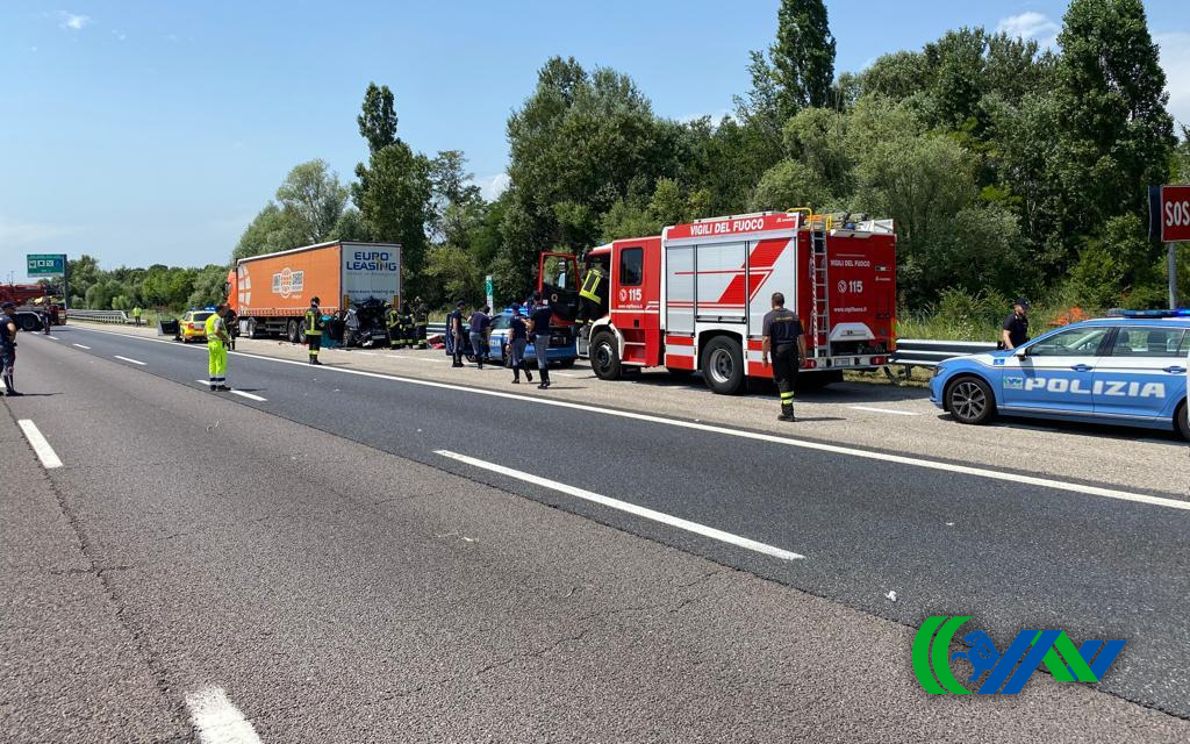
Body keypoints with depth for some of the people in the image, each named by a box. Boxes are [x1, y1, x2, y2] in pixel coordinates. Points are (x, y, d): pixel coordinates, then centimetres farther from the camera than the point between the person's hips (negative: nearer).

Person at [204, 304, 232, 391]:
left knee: (212, 364, 11)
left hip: (210, 343, 9)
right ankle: (220, 385, -5)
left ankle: (213, 385, 13)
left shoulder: (209, 319, 16)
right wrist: (226, 339, -17)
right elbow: (217, 331, -27)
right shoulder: (218, 319, -13)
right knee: (221, 364, -5)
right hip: (219, 344, -9)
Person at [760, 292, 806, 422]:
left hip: (778, 351, -4)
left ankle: (788, 413, -4)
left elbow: (767, 339, -12)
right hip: (793, 351, 4)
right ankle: (786, 406, 27)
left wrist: (764, 357, -6)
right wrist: (803, 355, 11)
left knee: (783, 382, -1)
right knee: (791, 381, 15)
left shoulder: (769, 316, -5)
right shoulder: (793, 315, 8)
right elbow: (801, 337, 5)